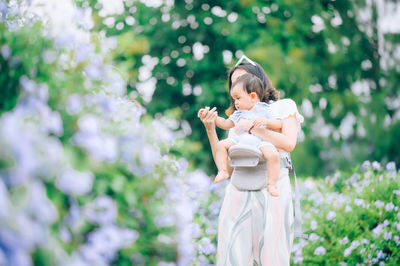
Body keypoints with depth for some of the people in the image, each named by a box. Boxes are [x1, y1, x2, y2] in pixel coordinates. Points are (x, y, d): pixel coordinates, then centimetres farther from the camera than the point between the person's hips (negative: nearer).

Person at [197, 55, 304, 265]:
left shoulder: (283, 107, 14)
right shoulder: (237, 118, 24)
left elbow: (289, 143, -6)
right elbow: (227, 167, 14)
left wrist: (252, 127, -6)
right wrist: (210, 129, 6)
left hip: (272, 190, -3)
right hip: (239, 191, 3)